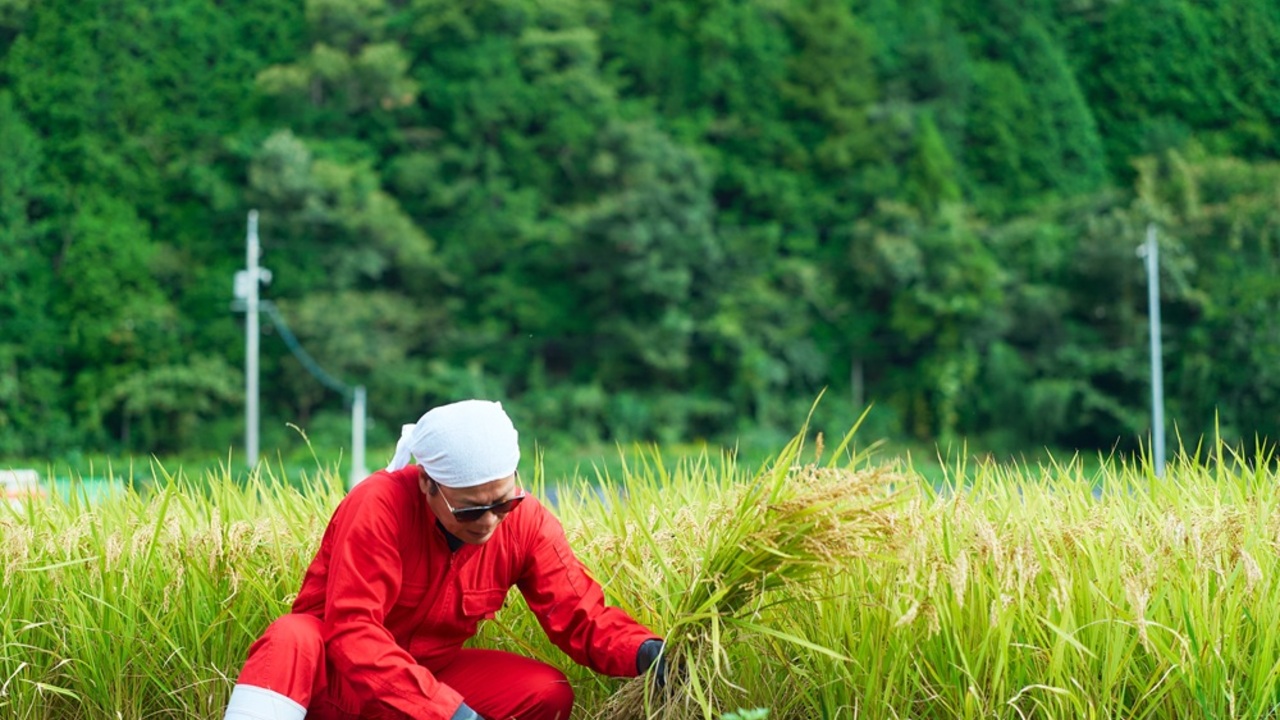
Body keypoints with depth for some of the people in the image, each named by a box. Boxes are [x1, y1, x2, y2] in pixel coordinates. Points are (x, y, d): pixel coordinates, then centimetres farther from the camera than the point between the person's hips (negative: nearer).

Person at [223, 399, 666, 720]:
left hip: (427, 676, 5)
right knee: (293, 640, -37)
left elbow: (581, 616, -11)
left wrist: (645, 653, -33)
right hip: (334, 675, -4)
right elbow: (352, 630, -32)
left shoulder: (526, 523, -10)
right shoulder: (379, 506, -25)